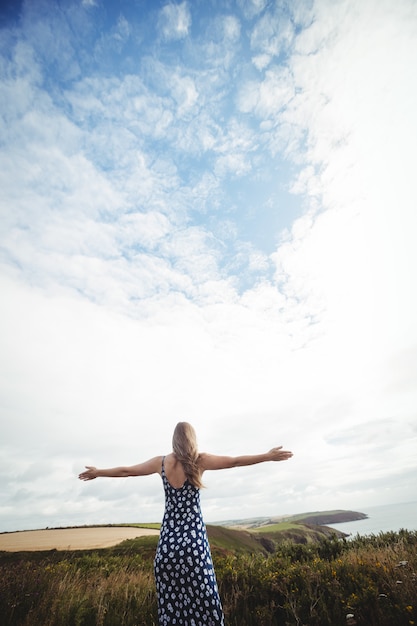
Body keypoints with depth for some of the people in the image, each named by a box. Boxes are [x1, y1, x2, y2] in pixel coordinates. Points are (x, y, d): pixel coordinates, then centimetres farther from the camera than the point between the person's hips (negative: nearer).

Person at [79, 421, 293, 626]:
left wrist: (97, 472, 24)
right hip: (193, 536, -3)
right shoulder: (199, 460, -7)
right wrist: (269, 456, -1)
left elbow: (125, 471, 10)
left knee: (172, 597, 13)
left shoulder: (161, 462, 0)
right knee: (201, 595, 5)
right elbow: (235, 461, -6)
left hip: (169, 537, 3)